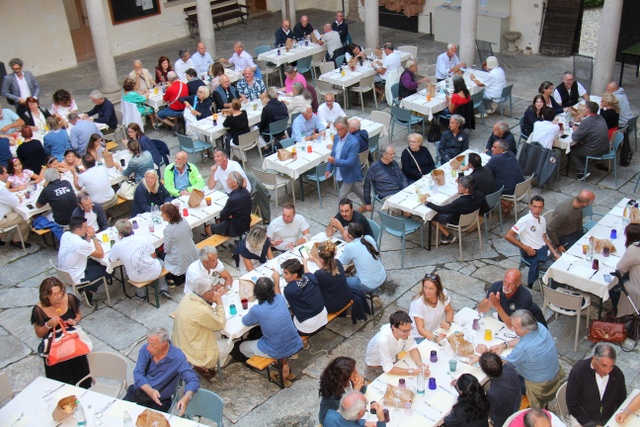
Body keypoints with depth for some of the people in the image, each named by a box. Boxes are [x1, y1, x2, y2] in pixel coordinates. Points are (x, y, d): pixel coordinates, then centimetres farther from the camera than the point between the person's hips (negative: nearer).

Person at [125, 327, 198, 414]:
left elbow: (193, 380, -19)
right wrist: (150, 391, -29)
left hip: (159, 401, -4)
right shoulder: (145, 349, -5)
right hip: (138, 392, 4)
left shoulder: (178, 358, -16)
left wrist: (186, 398, -41)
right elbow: (138, 373, -10)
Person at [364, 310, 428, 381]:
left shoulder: (404, 329, -24)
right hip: (375, 370, -5)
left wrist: (420, 364, -29)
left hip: (392, 361, 5)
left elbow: (412, 348, -10)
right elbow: (388, 369, -35)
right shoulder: (383, 340, -40)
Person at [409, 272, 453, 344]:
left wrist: (448, 322, -20)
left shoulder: (443, 294, -15)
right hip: (420, 336, -5)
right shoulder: (418, 303, -27)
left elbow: (449, 310, 2)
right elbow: (420, 329, -27)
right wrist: (435, 338, -44)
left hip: (438, 331, 5)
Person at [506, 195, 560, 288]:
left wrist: (554, 252, 3)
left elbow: (544, 238, 16)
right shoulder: (525, 221, -15)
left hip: (544, 248, 7)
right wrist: (525, 247, -16)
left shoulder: (542, 219, 7)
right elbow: (508, 236, -18)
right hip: (532, 252, -7)